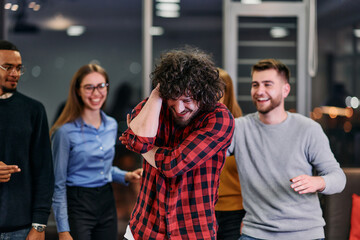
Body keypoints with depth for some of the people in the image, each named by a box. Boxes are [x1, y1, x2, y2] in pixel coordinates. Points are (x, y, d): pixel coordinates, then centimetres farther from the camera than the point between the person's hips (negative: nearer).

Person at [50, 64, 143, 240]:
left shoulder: (112, 125, 7)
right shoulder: (65, 131, -11)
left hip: (107, 201, 6)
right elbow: (58, 185, -9)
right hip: (78, 205, -6)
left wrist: (126, 176, 3)